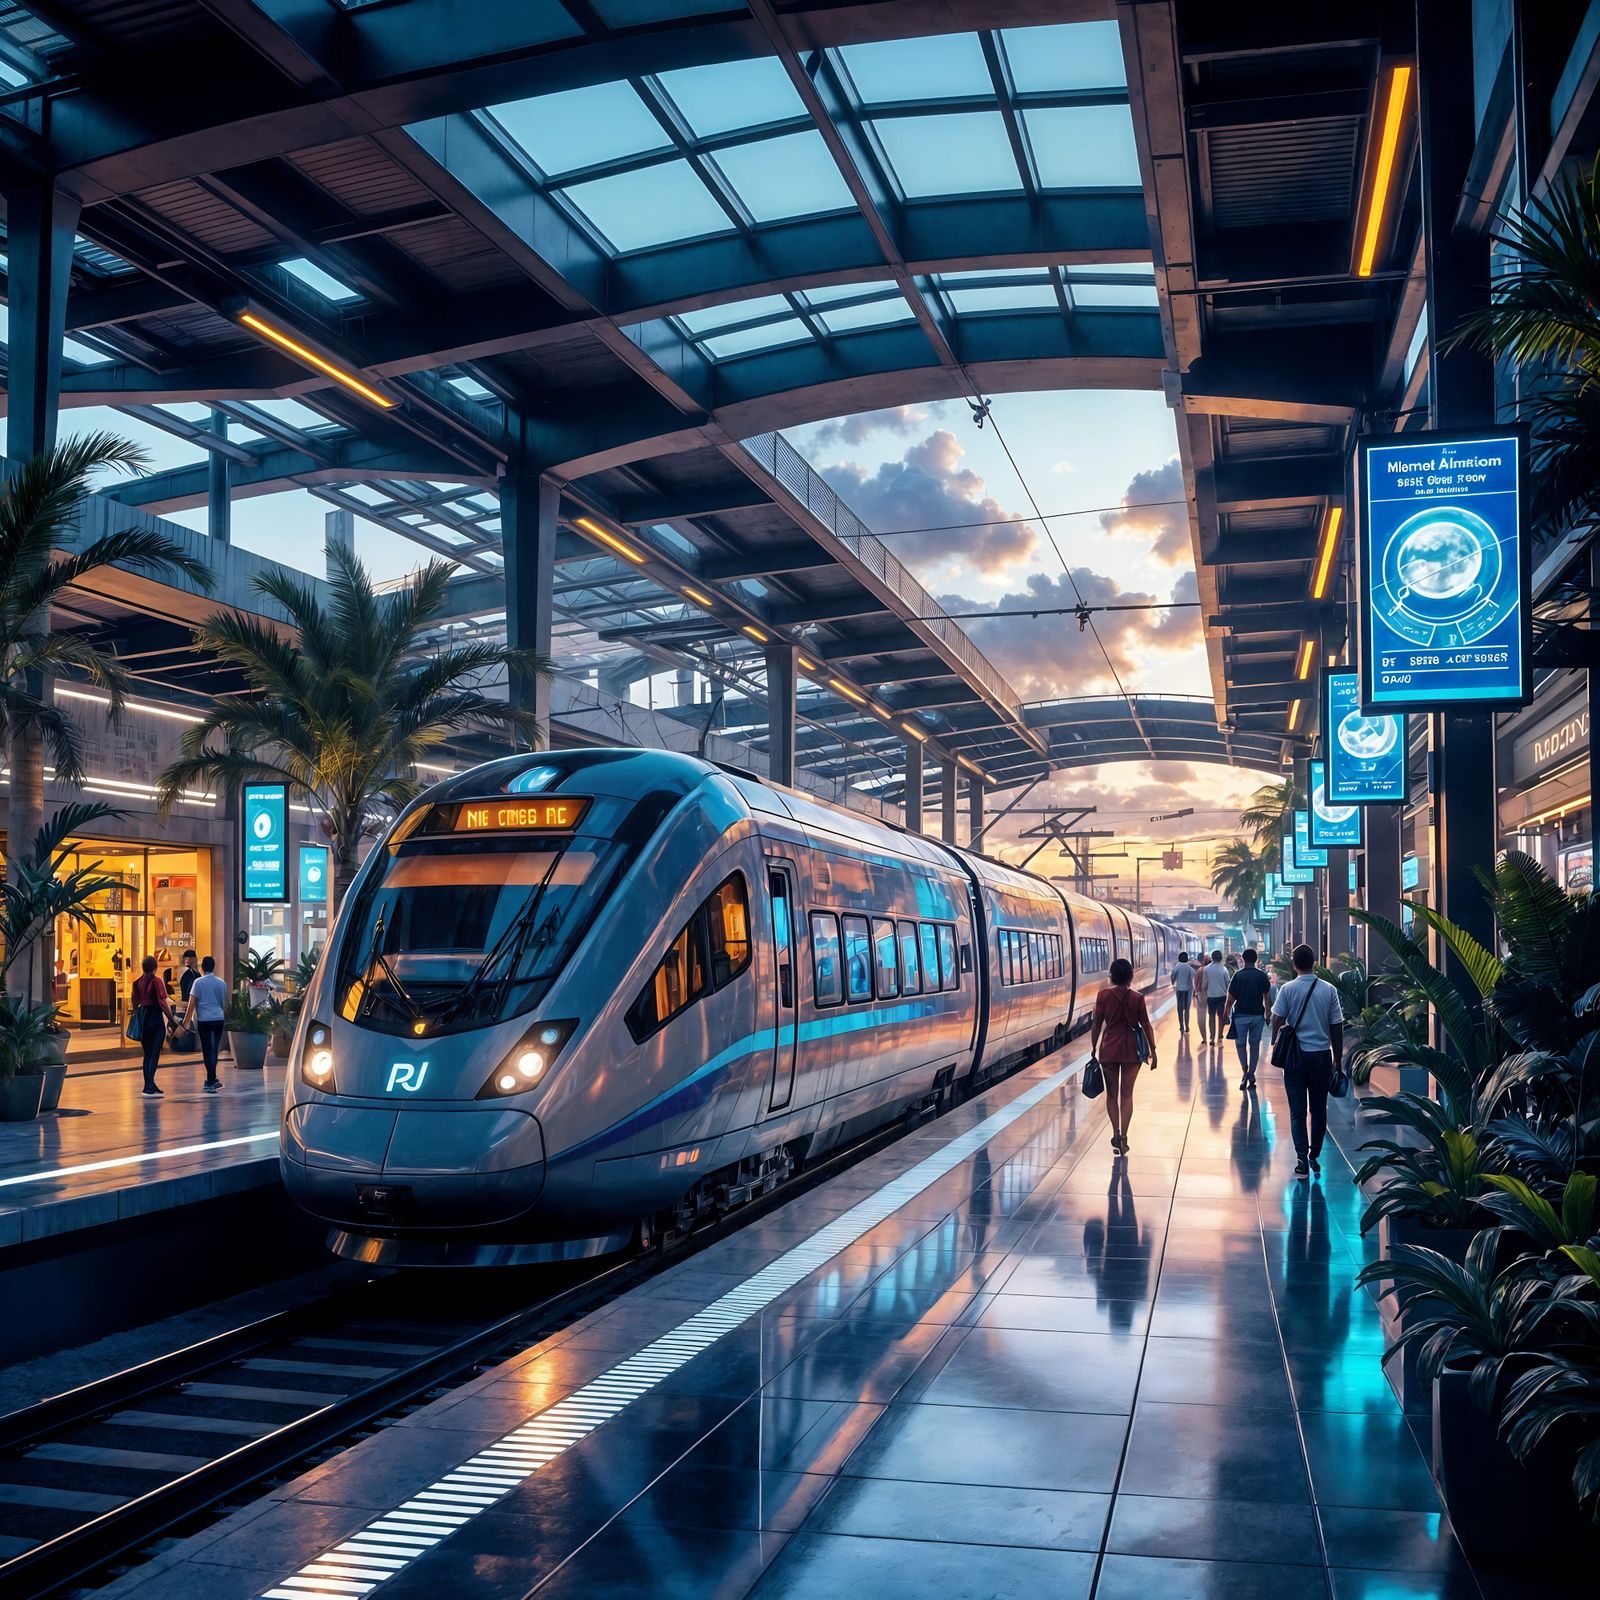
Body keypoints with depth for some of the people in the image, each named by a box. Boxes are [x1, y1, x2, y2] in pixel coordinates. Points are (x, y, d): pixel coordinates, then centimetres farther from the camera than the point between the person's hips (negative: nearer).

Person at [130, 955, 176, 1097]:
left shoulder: (137, 981, 5)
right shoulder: (156, 981, -12)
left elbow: (135, 1002, 10)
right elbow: (162, 1002, -17)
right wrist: (172, 1019, -12)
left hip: (142, 1017, 6)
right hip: (156, 1017, -6)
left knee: (147, 1054, 14)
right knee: (154, 1054, -3)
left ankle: (149, 1085, 17)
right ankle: (150, 1086, -9)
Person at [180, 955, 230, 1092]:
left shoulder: (198, 982, -2)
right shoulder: (221, 983, 11)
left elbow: (192, 1004, -5)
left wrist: (186, 1022, 0)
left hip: (204, 1020, -3)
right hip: (219, 1019, 4)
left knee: (208, 1051, 1)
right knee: (214, 1050, 11)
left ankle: (212, 1081, -2)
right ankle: (210, 1081, 16)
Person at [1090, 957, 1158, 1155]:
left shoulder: (1103, 996, -8)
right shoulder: (1137, 998, -8)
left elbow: (1096, 1025, -3)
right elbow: (1146, 1026, -4)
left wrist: (1094, 1048, 8)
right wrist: (1153, 1050, 6)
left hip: (1109, 1050, 0)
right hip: (1131, 1050, 0)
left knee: (1112, 1094, 13)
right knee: (1127, 1094, 8)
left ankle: (1116, 1133, 4)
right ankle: (1123, 1135, 2)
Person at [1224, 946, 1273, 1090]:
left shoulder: (1238, 975, -6)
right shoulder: (1262, 976, 0)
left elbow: (1231, 999, -5)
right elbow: (1266, 997, 2)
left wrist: (1226, 1015, 4)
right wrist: (1267, 1014, 13)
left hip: (1241, 1015, -2)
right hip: (1257, 1015, 2)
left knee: (1241, 1044, 10)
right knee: (1255, 1045, 11)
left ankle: (1245, 1072, -6)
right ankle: (1251, 1076, 13)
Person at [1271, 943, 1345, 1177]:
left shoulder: (1287, 989, -7)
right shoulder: (1329, 990, -2)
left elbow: (1277, 1021, -7)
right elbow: (1337, 1027, 1)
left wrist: (1274, 1044, 11)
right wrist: (1337, 1059, 10)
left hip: (1295, 1055, -2)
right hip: (1322, 1054, 2)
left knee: (1298, 1109, 1)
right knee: (1318, 1109, 13)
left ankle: (1302, 1159, -9)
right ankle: (1314, 1157, 20)